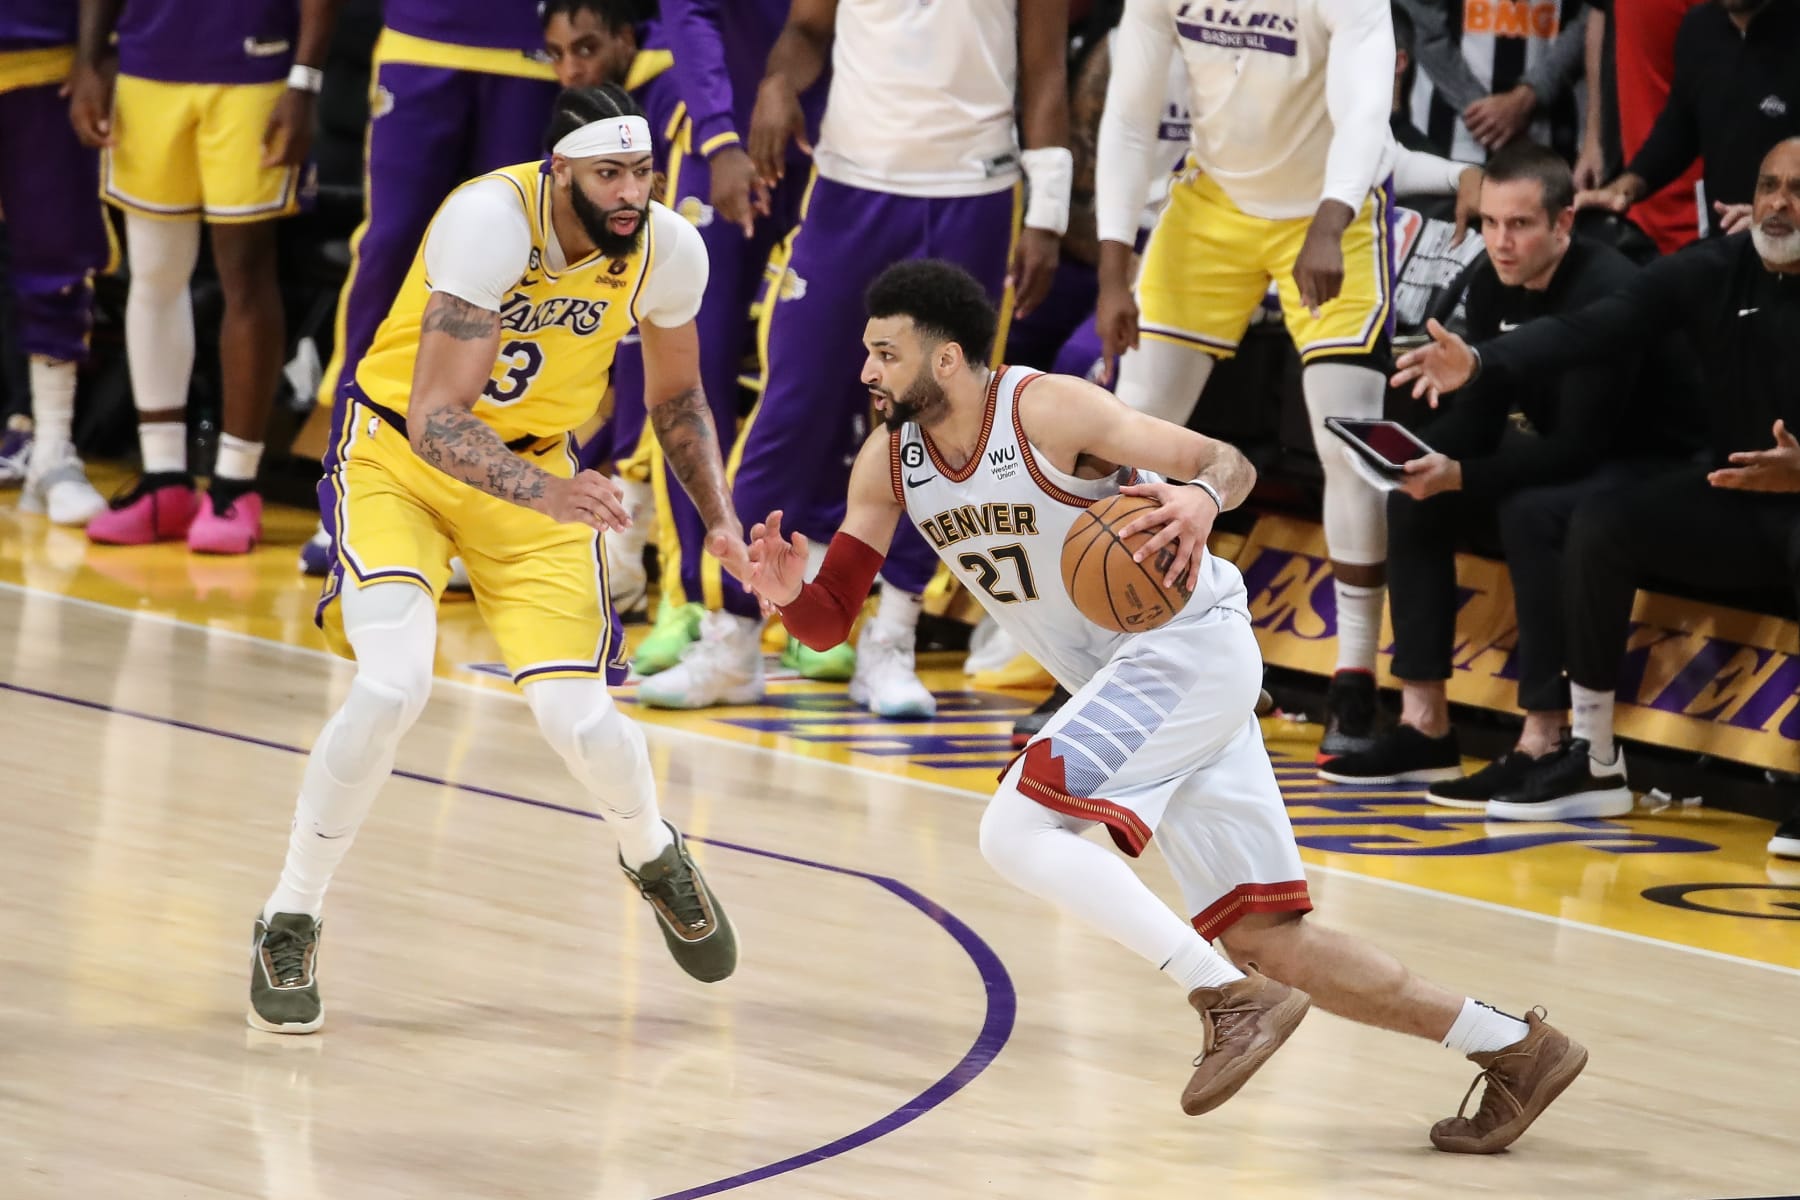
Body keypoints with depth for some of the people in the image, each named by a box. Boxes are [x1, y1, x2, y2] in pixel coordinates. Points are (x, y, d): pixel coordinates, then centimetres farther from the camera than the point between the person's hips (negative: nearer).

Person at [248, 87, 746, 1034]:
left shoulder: (669, 251, -14)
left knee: (577, 719, -9)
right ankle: (288, 928, -8)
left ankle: (655, 861, 28)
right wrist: (545, 495, -49)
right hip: (400, 458, -4)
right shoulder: (492, 221, -31)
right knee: (393, 683, -26)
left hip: (534, 468, 4)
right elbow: (435, 420, -35)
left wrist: (720, 520, -3)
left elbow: (674, 397, 8)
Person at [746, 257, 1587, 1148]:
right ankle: (1512, 1047, 7)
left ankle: (1231, 1000, -19)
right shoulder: (889, 463, 4)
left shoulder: (1047, 411, -17)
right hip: (1125, 681, 8)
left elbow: (1228, 462, -16)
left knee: (1015, 831, -22)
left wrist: (1201, 498, -39)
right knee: (1262, 936, 3)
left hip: (1189, 644, -8)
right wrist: (788, 592, -18)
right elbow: (828, 620, 5)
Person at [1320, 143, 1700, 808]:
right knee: (1413, 498, -2)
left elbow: (1578, 447, -29)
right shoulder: (1495, 286, -1)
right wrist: (1418, 456, -19)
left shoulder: (1607, 293, -26)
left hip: (1660, 471, -9)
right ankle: (1424, 728, -1)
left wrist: (1458, 476, -36)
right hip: (1570, 456, 9)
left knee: (1533, 512, -34)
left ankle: (1544, 742, -31)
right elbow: (1481, 416, 2)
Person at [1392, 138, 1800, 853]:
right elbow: (1589, 331, -13)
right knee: (1600, 525, -16)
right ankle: (1593, 760, -7)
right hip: (1730, 504, 5)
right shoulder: (1709, 274, -2)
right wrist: (1478, 362, -27)